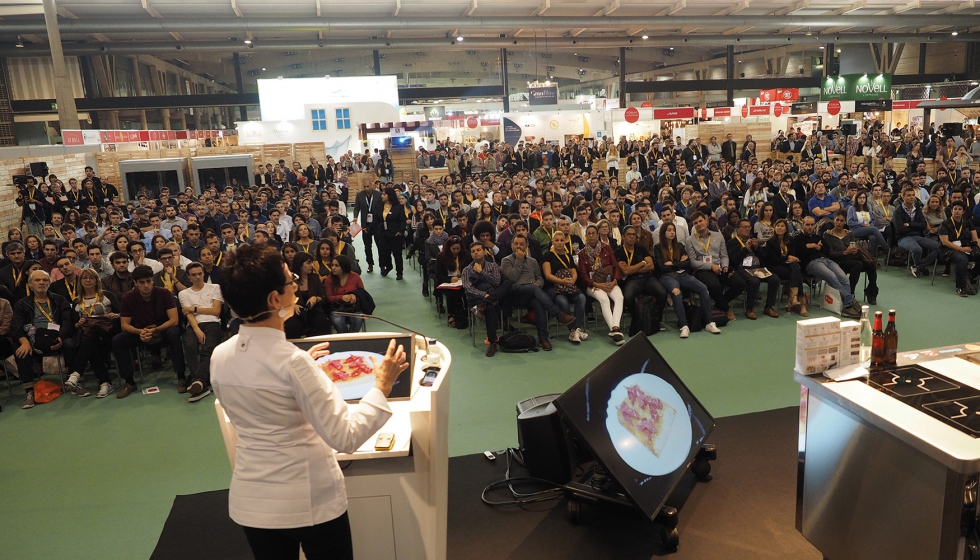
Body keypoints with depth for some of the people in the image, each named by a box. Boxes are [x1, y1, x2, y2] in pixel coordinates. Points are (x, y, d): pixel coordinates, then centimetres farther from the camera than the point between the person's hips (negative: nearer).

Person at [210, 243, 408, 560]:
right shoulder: (293, 361, -25)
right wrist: (382, 386, -14)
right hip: (310, 501, -6)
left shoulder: (219, 357, -4)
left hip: (252, 501, 6)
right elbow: (345, 438, -24)